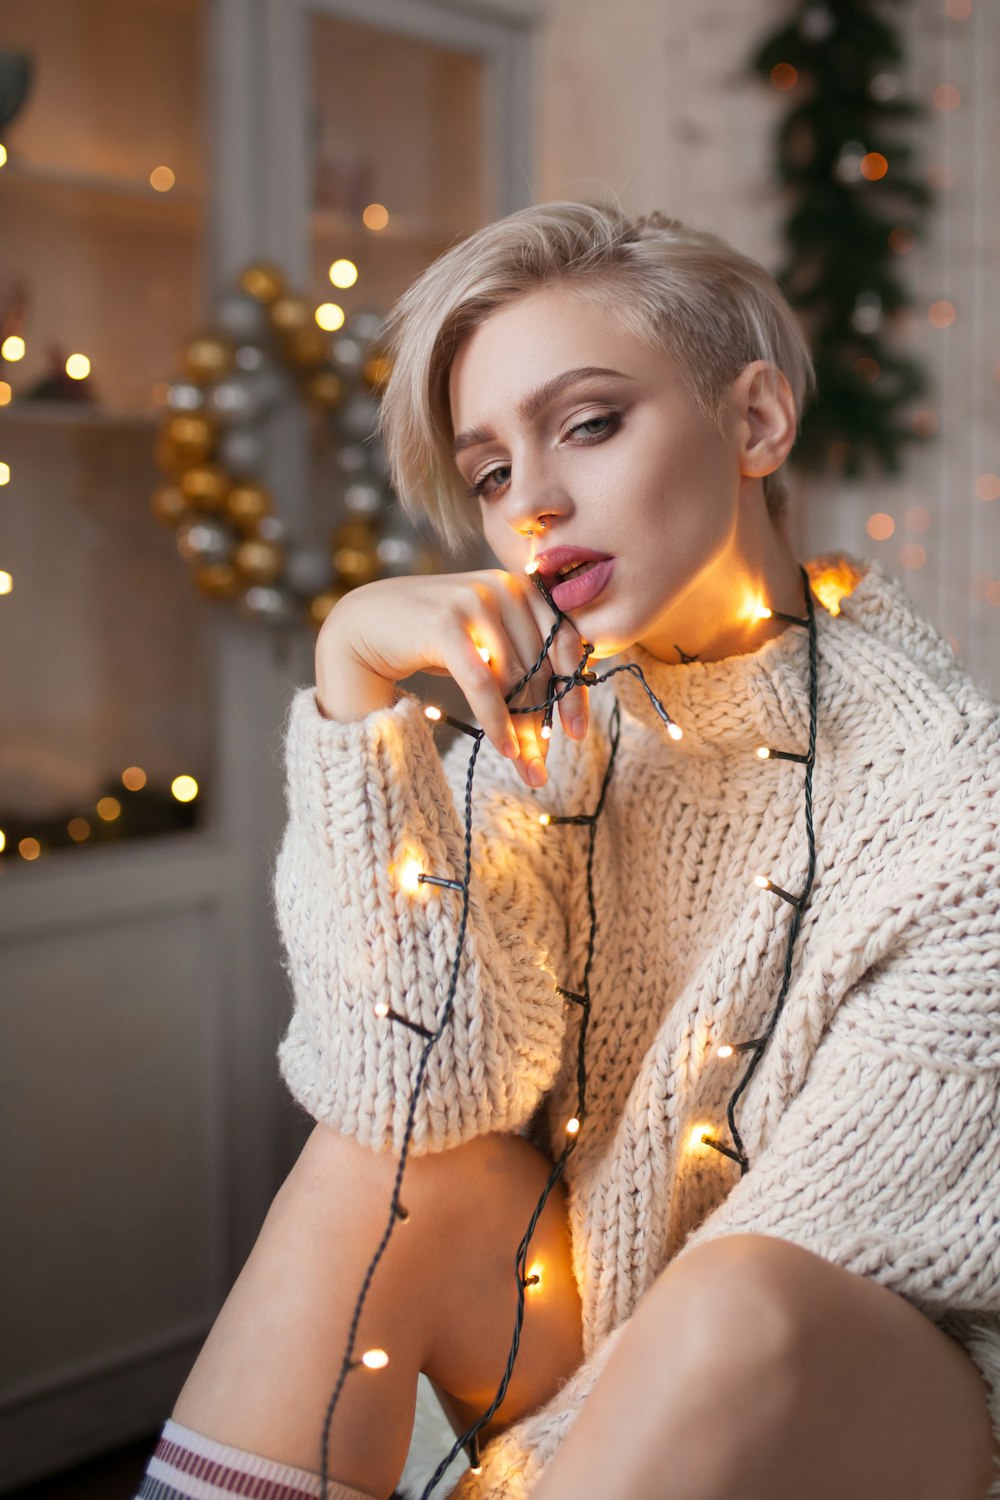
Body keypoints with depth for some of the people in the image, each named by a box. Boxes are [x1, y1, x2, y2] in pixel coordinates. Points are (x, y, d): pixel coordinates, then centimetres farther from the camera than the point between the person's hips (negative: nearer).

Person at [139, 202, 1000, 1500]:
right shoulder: (553, 731, -3)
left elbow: (825, 1245, -20)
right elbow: (425, 1090, -15)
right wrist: (354, 667, -20)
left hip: (881, 1395, -4)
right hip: (592, 1356, 4)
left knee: (740, 1314, -33)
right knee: (381, 1169, -20)